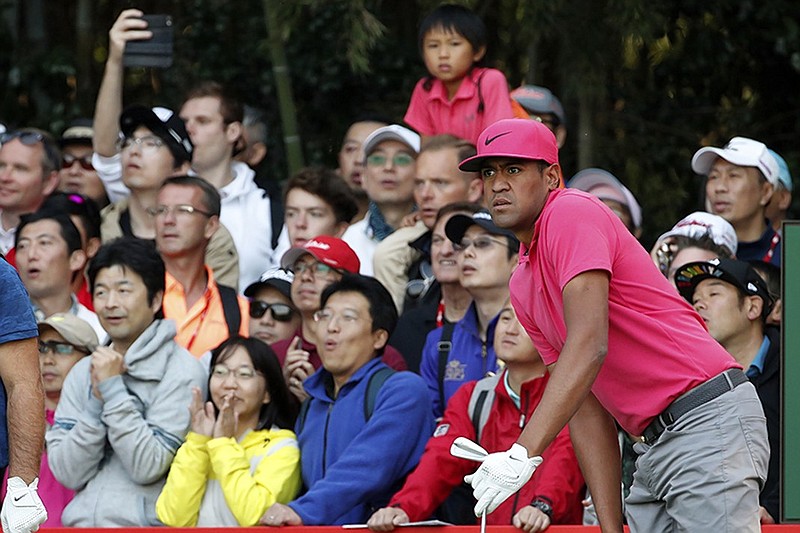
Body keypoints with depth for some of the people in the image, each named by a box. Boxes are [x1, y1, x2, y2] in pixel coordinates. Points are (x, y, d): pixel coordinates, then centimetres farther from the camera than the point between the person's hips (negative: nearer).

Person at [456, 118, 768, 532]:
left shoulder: (574, 212, -10)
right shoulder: (522, 287, 18)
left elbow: (589, 347, -23)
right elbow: (587, 411, 15)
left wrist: (523, 453, -30)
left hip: (710, 422, -9)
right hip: (652, 448, 9)